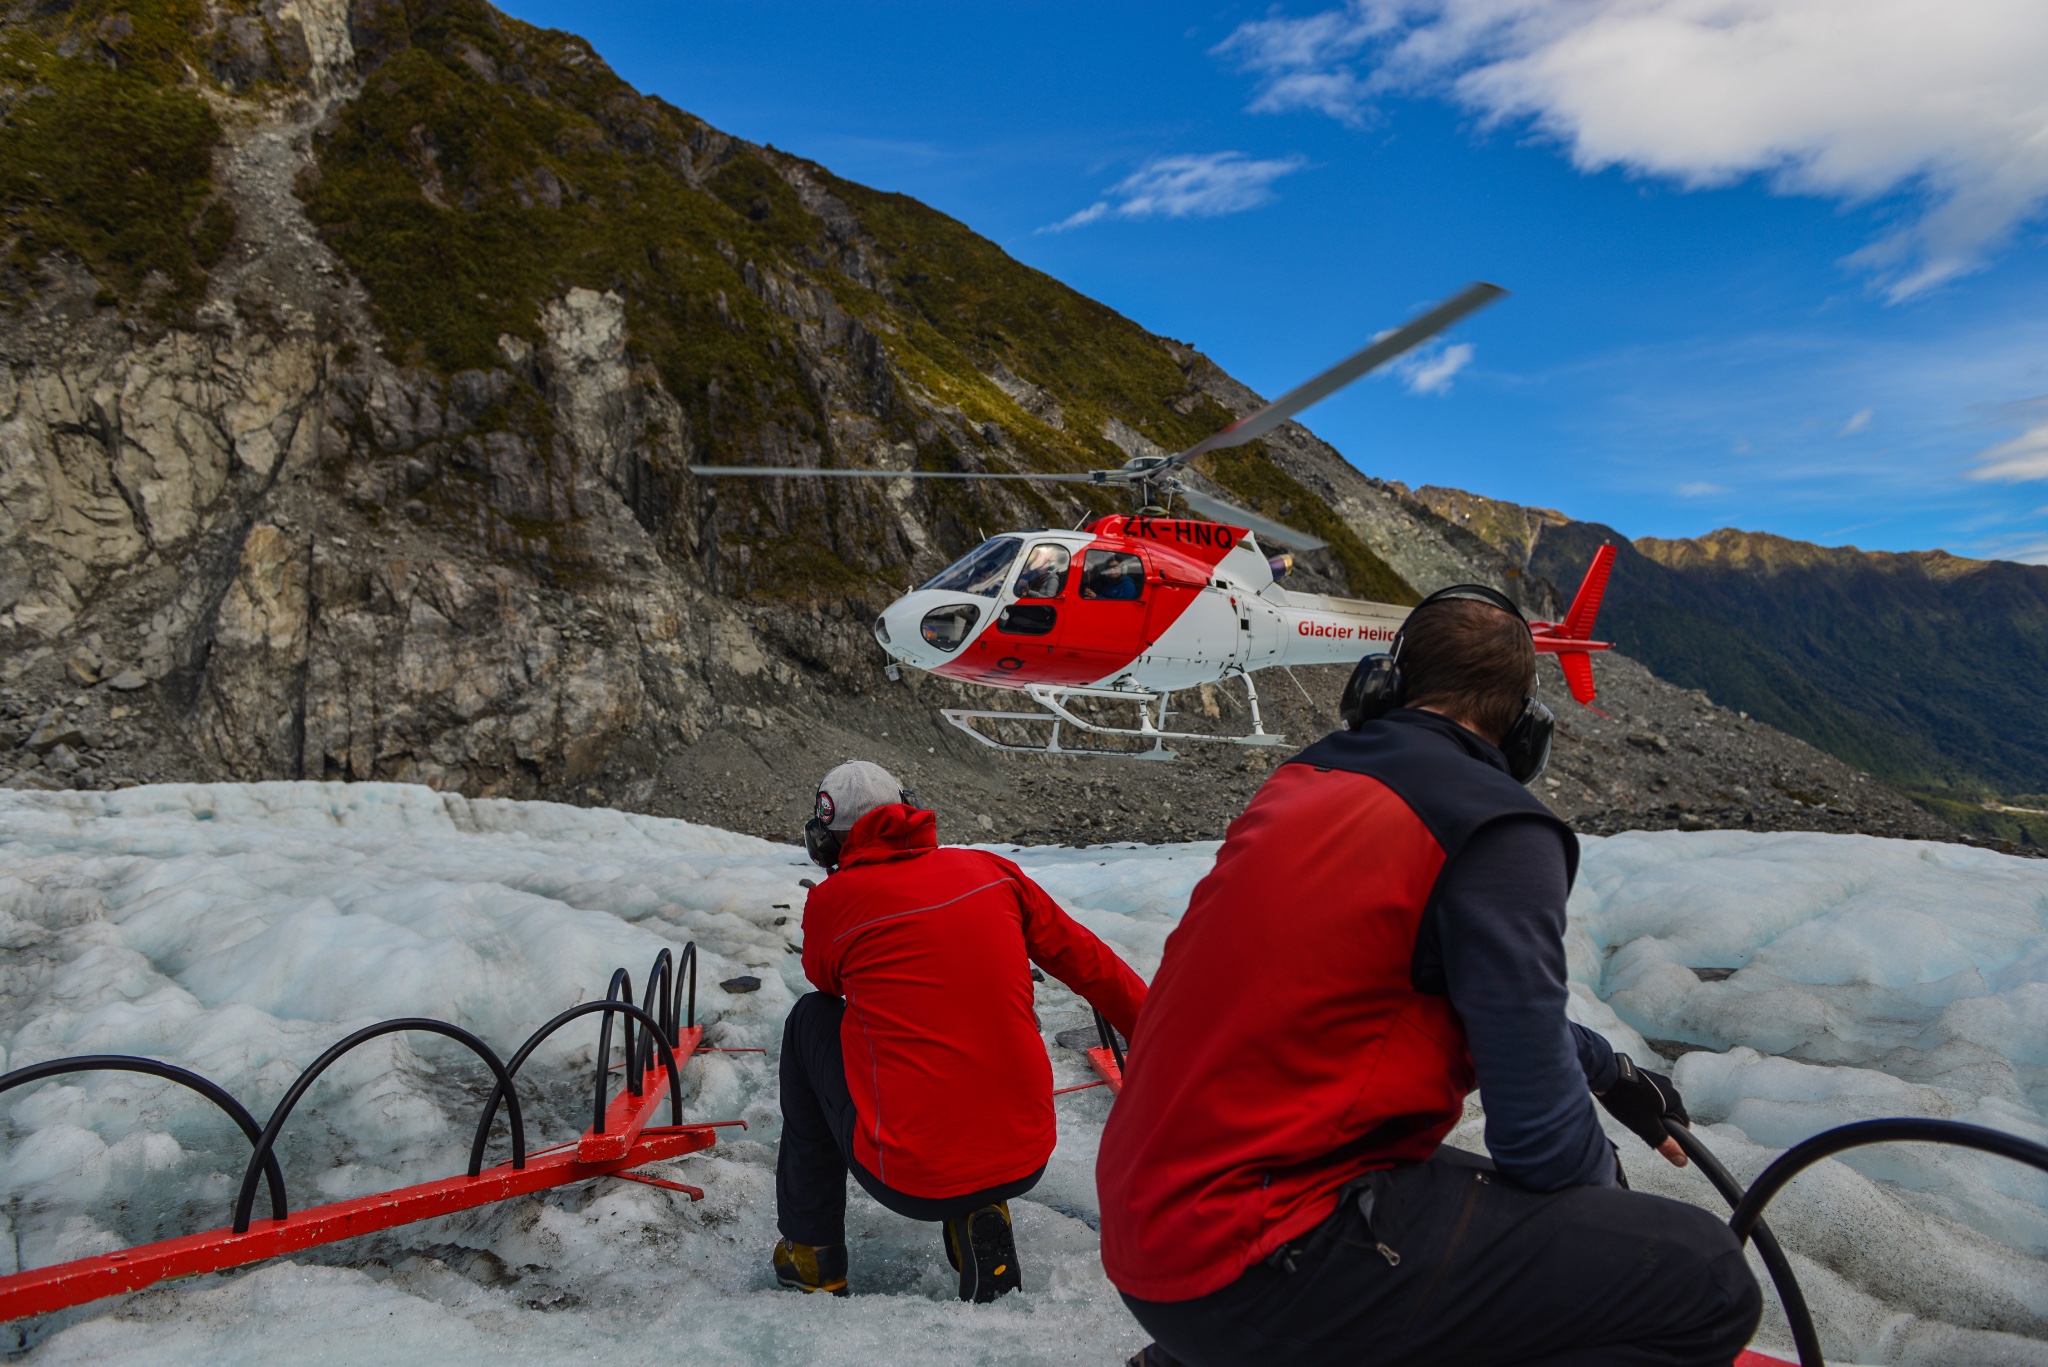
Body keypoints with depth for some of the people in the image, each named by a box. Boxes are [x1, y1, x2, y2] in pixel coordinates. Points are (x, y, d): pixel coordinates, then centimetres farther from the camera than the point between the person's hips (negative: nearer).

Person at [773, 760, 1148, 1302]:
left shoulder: (833, 901, -7)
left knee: (811, 1017, 19)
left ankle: (813, 1253, 25)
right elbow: (1091, 963, 12)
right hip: (1028, 1162, 4)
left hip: (911, 1181, -3)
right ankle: (981, 1217, 16)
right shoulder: (990, 870, 2)